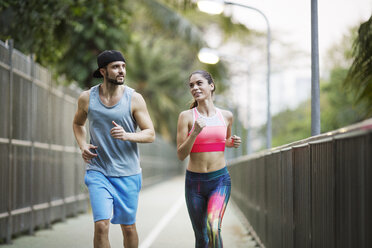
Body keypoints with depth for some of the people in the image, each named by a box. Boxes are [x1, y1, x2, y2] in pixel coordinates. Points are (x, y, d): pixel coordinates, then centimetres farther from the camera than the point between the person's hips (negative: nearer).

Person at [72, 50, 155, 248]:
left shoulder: (134, 98, -5)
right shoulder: (87, 98, -1)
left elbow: (150, 134, -5)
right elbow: (78, 123, 20)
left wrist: (127, 135, -25)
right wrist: (82, 145, 1)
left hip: (128, 173, 0)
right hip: (98, 172, 0)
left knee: (128, 227, 9)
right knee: (101, 225, -14)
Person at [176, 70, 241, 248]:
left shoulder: (226, 116, 5)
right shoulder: (186, 116, -3)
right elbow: (181, 155, -7)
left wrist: (233, 143, 2)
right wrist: (195, 132, -21)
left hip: (220, 180, 0)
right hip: (194, 181, 0)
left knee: (213, 228, -23)